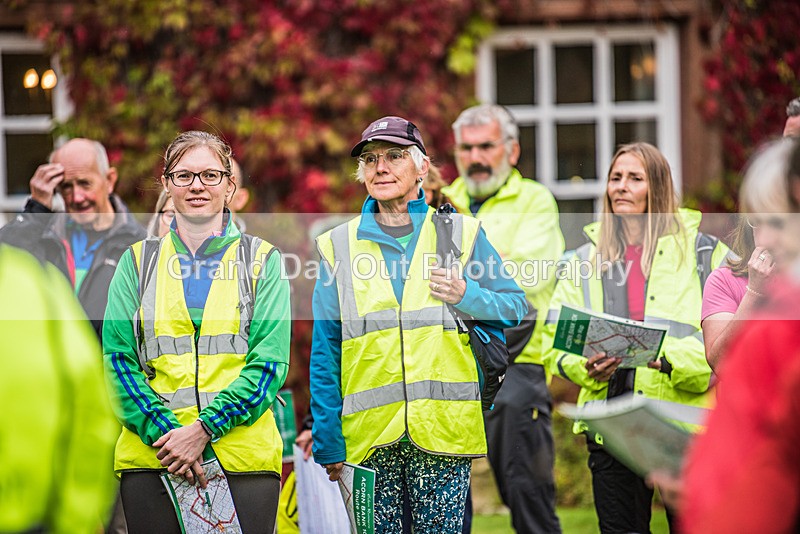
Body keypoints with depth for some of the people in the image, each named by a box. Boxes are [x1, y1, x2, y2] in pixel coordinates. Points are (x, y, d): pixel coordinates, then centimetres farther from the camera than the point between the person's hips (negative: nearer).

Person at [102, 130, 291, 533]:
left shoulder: (262, 261, 8)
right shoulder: (138, 262, 12)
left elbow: (269, 361, -1)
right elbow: (117, 358, 4)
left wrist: (204, 429, -13)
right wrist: (164, 431, -11)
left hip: (244, 455, -1)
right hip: (150, 461, 1)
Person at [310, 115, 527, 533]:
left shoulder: (460, 233, 10)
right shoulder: (339, 245, 10)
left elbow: (514, 309, 11)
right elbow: (324, 354, 9)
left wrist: (466, 296, -8)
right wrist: (328, 443, 5)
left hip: (442, 432, -1)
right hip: (369, 435, 1)